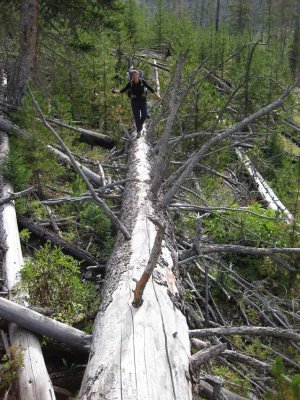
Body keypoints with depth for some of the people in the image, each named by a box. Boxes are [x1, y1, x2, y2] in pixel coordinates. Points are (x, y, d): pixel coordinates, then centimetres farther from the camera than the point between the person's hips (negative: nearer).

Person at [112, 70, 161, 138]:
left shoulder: (142, 81, -8)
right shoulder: (130, 84, -7)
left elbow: (150, 88, -4)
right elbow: (123, 90, -3)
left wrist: (157, 95, -7)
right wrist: (115, 91, -18)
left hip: (143, 101, 0)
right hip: (134, 102, 0)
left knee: (144, 115, -3)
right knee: (137, 117, -2)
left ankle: (140, 124, 30)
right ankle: (138, 132, 9)